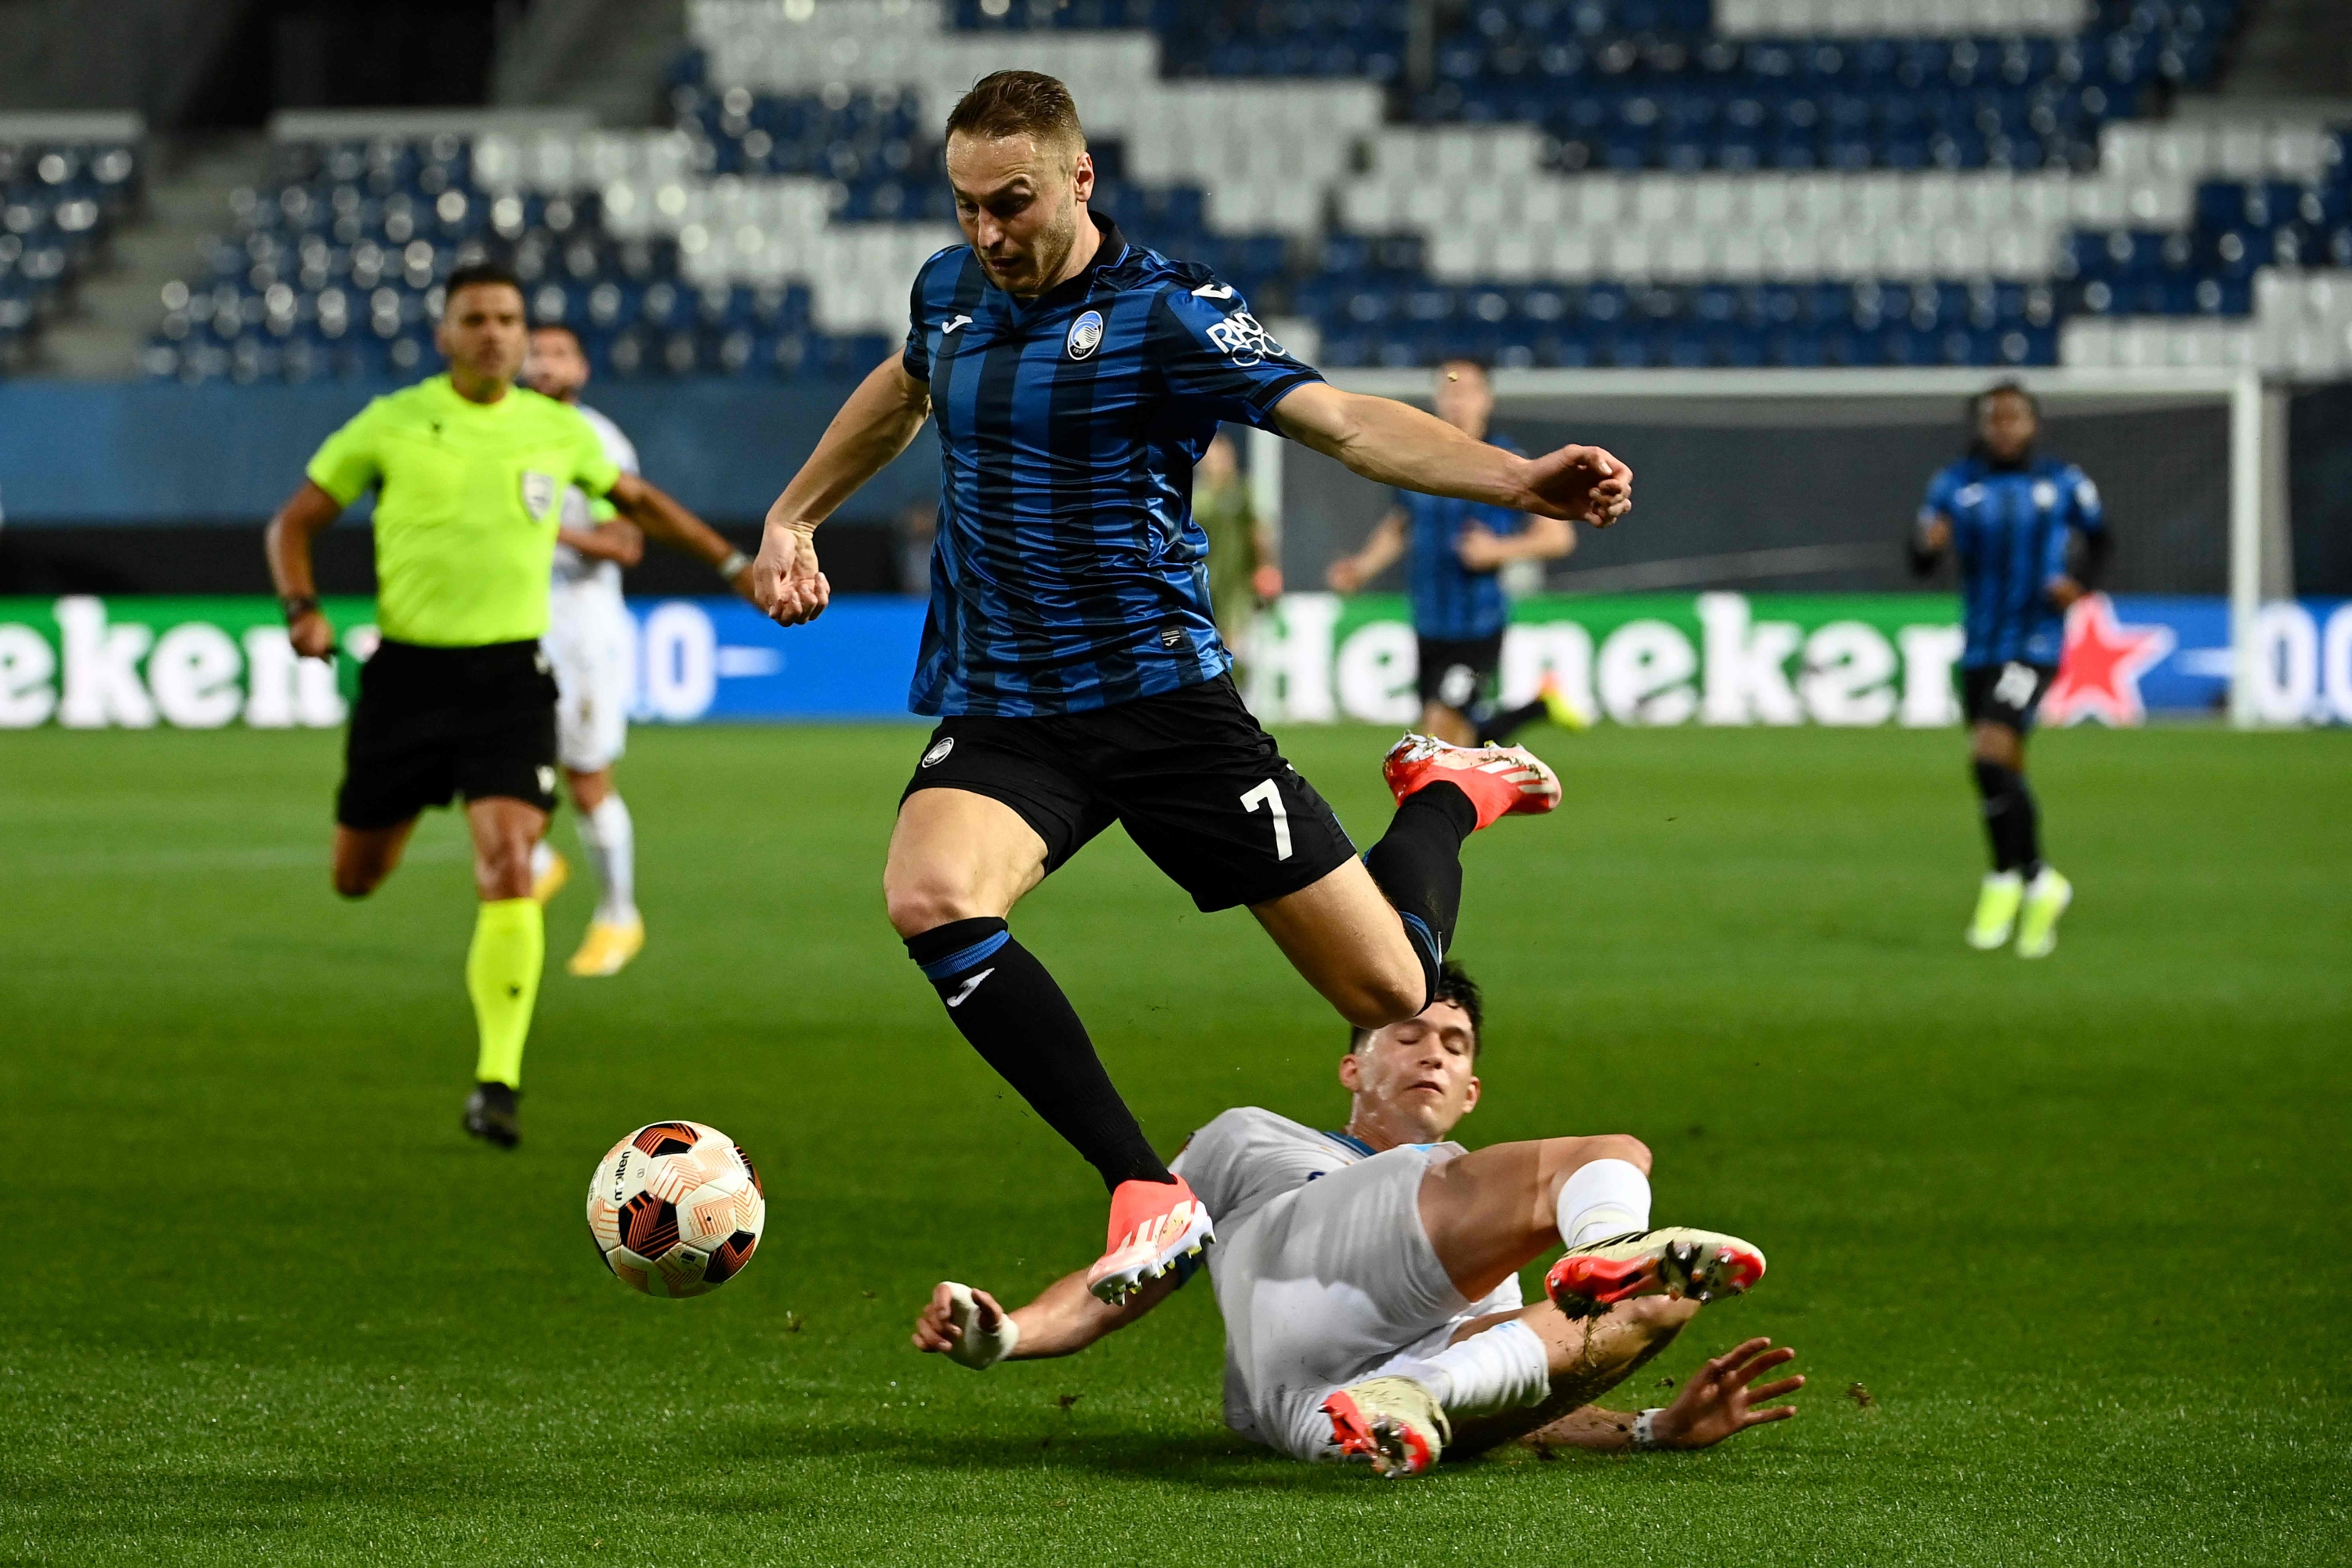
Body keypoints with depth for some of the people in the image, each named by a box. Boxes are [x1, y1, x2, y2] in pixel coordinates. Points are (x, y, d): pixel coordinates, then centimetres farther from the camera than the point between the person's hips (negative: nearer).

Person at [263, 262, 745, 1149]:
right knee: (357, 878, 9)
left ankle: (497, 1084, -13)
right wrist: (302, 610, -11)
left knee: (509, 874, -17)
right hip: (408, 670, 0)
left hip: (510, 676, 0)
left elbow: (635, 501, 24)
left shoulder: (558, 430, 5)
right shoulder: (392, 425, -1)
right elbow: (295, 522, 6)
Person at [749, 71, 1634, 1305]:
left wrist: (1517, 479, -38)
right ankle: (1149, 1195, -27)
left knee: (1393, 995, -2)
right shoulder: (951, 291, 7)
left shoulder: (1163, 312, -12)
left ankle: (1444, 796, 35)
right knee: (929, 900, -32)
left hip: (1164, 699, -4)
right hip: (1001, 716, 4)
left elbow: (1345, 421, -23)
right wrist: (792, 518, 32)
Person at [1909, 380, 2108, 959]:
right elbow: (1920, 562, 4)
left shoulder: (2064, 483, 2)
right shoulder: (1955, 484, 5)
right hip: (1980, 646, 4)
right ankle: (2040, 886, 29)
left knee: (1990, 755, -21)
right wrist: (1928, 542, -19)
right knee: (2005, 779, 11)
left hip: (2035, 644, -4)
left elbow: (2097, 538, 16)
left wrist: (2079, 581, -4)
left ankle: (2006, 880, -8)